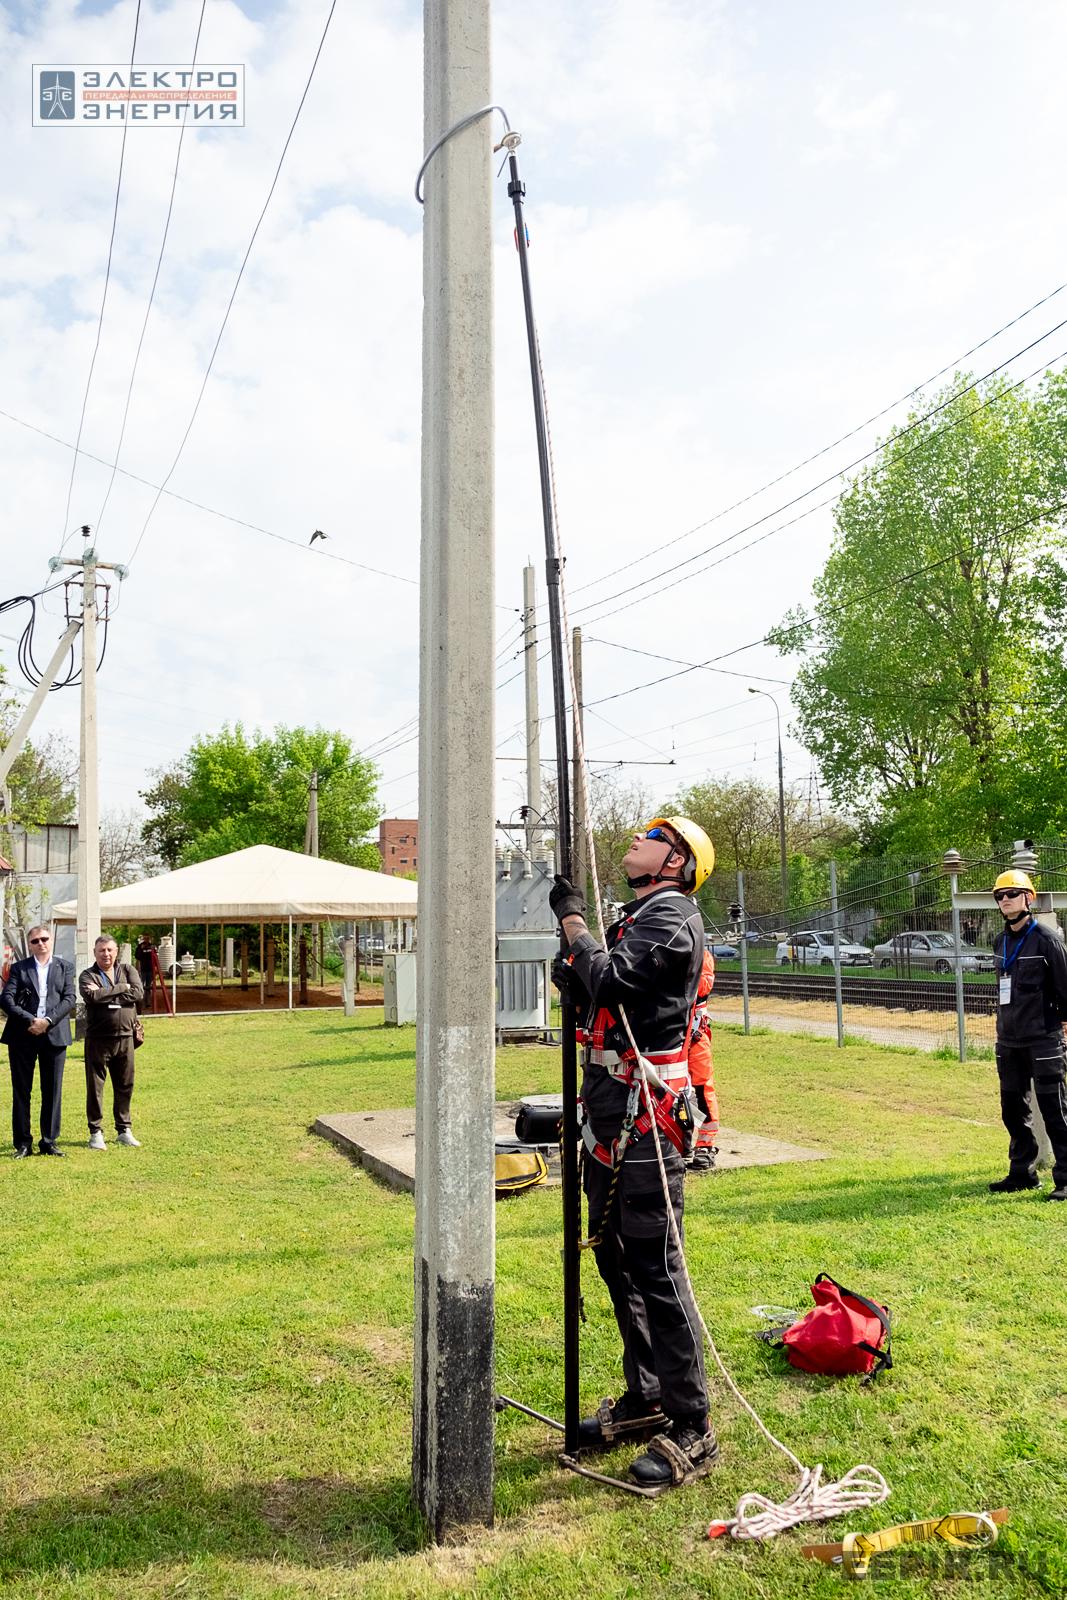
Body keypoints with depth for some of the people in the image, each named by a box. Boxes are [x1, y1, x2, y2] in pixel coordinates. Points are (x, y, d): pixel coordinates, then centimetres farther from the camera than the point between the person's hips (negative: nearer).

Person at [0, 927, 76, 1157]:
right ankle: (23, 1143, 11)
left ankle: (49, 1141, 11)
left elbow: (70, 998, 0)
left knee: (53, 1090, 3)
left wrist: (47, 1021, -13)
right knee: (21, 1090, 4)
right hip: (22, 1035, 0)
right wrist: (29, 1020, -14)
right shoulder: (19, 968, 9)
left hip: (54, 1034, 0)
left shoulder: (65, 967, 11)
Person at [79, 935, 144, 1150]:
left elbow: (139, 993, -9)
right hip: (98, 1039, -3)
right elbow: (92, 996, -21)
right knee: (95, 1087, 3)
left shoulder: (127, 970, 8)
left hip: (125, 1037, 3)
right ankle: (96, 1132, 13)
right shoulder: (87, 976, 0)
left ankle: (124, 1130, 22)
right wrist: (122, 988, -13)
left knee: (125, 1086, 10)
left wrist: (106, 995, -14)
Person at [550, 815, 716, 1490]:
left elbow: (612, 979, -23)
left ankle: (692, 1428, 5)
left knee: (655, 1267, -6)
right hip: (610, 1111, 10)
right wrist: (574, 976, 5)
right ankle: (646, 1399, 31)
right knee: (616, 1257, 17)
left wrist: (574, 920, -10)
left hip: (644, 1114, -10)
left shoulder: (670, 917, -11)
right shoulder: (637, 918, 19)